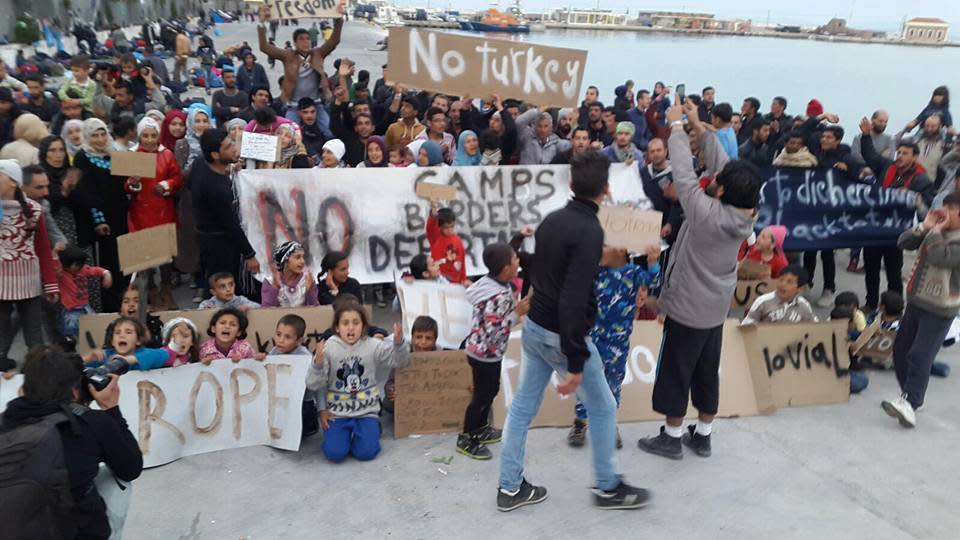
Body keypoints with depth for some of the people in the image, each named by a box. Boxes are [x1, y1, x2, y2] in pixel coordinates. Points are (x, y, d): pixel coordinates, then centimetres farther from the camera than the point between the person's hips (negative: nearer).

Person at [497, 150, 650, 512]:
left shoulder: (551, 220, 3)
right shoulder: (590, 231, -22)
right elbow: (574, 300, -28)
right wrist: (575, 363, -26)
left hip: (533, 327, 8)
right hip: (562, 335, -8)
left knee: (522, 406, 14)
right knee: (602, 408, 12)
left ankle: (510, 488, 24)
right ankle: (608, 488, 27)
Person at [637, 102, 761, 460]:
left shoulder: (707, 213, -25)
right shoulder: (746, 214, -7)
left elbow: (684, 175, -20)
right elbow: (723, 165, -2)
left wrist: (676, 127, -10)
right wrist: (699, 127, 0)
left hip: (687, 307, -7)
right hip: (716, 308, 7)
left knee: (676, 372, 7)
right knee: (707, 372, 17)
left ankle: (671, 438, 19)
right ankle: (703, 436, 28)